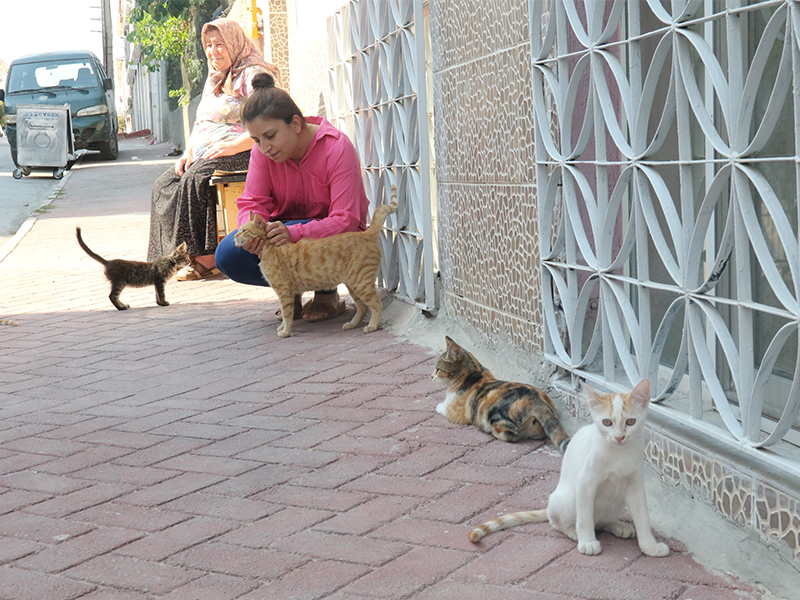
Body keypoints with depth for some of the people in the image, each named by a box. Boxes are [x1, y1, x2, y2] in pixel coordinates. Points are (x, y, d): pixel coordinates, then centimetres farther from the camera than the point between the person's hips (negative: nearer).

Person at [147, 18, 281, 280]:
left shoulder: (253, 75, -5)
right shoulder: (214, 80, 25)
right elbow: (200, 123, 27)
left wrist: (233, 146, -24)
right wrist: (188, 154, 8)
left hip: (243, 153, -9)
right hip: (205, 155, 9)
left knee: (194, 179, -33)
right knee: (163, 185, -11)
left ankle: (205, 258, -30)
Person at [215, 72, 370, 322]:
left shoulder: (337, 147, -22)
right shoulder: (262, 152, -7)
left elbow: (346, 220, -29)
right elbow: (251, 203, -10)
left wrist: (294, 233, -45)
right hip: (285, 227, 5)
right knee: (227, 256, -20)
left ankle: (327, 293, -6)